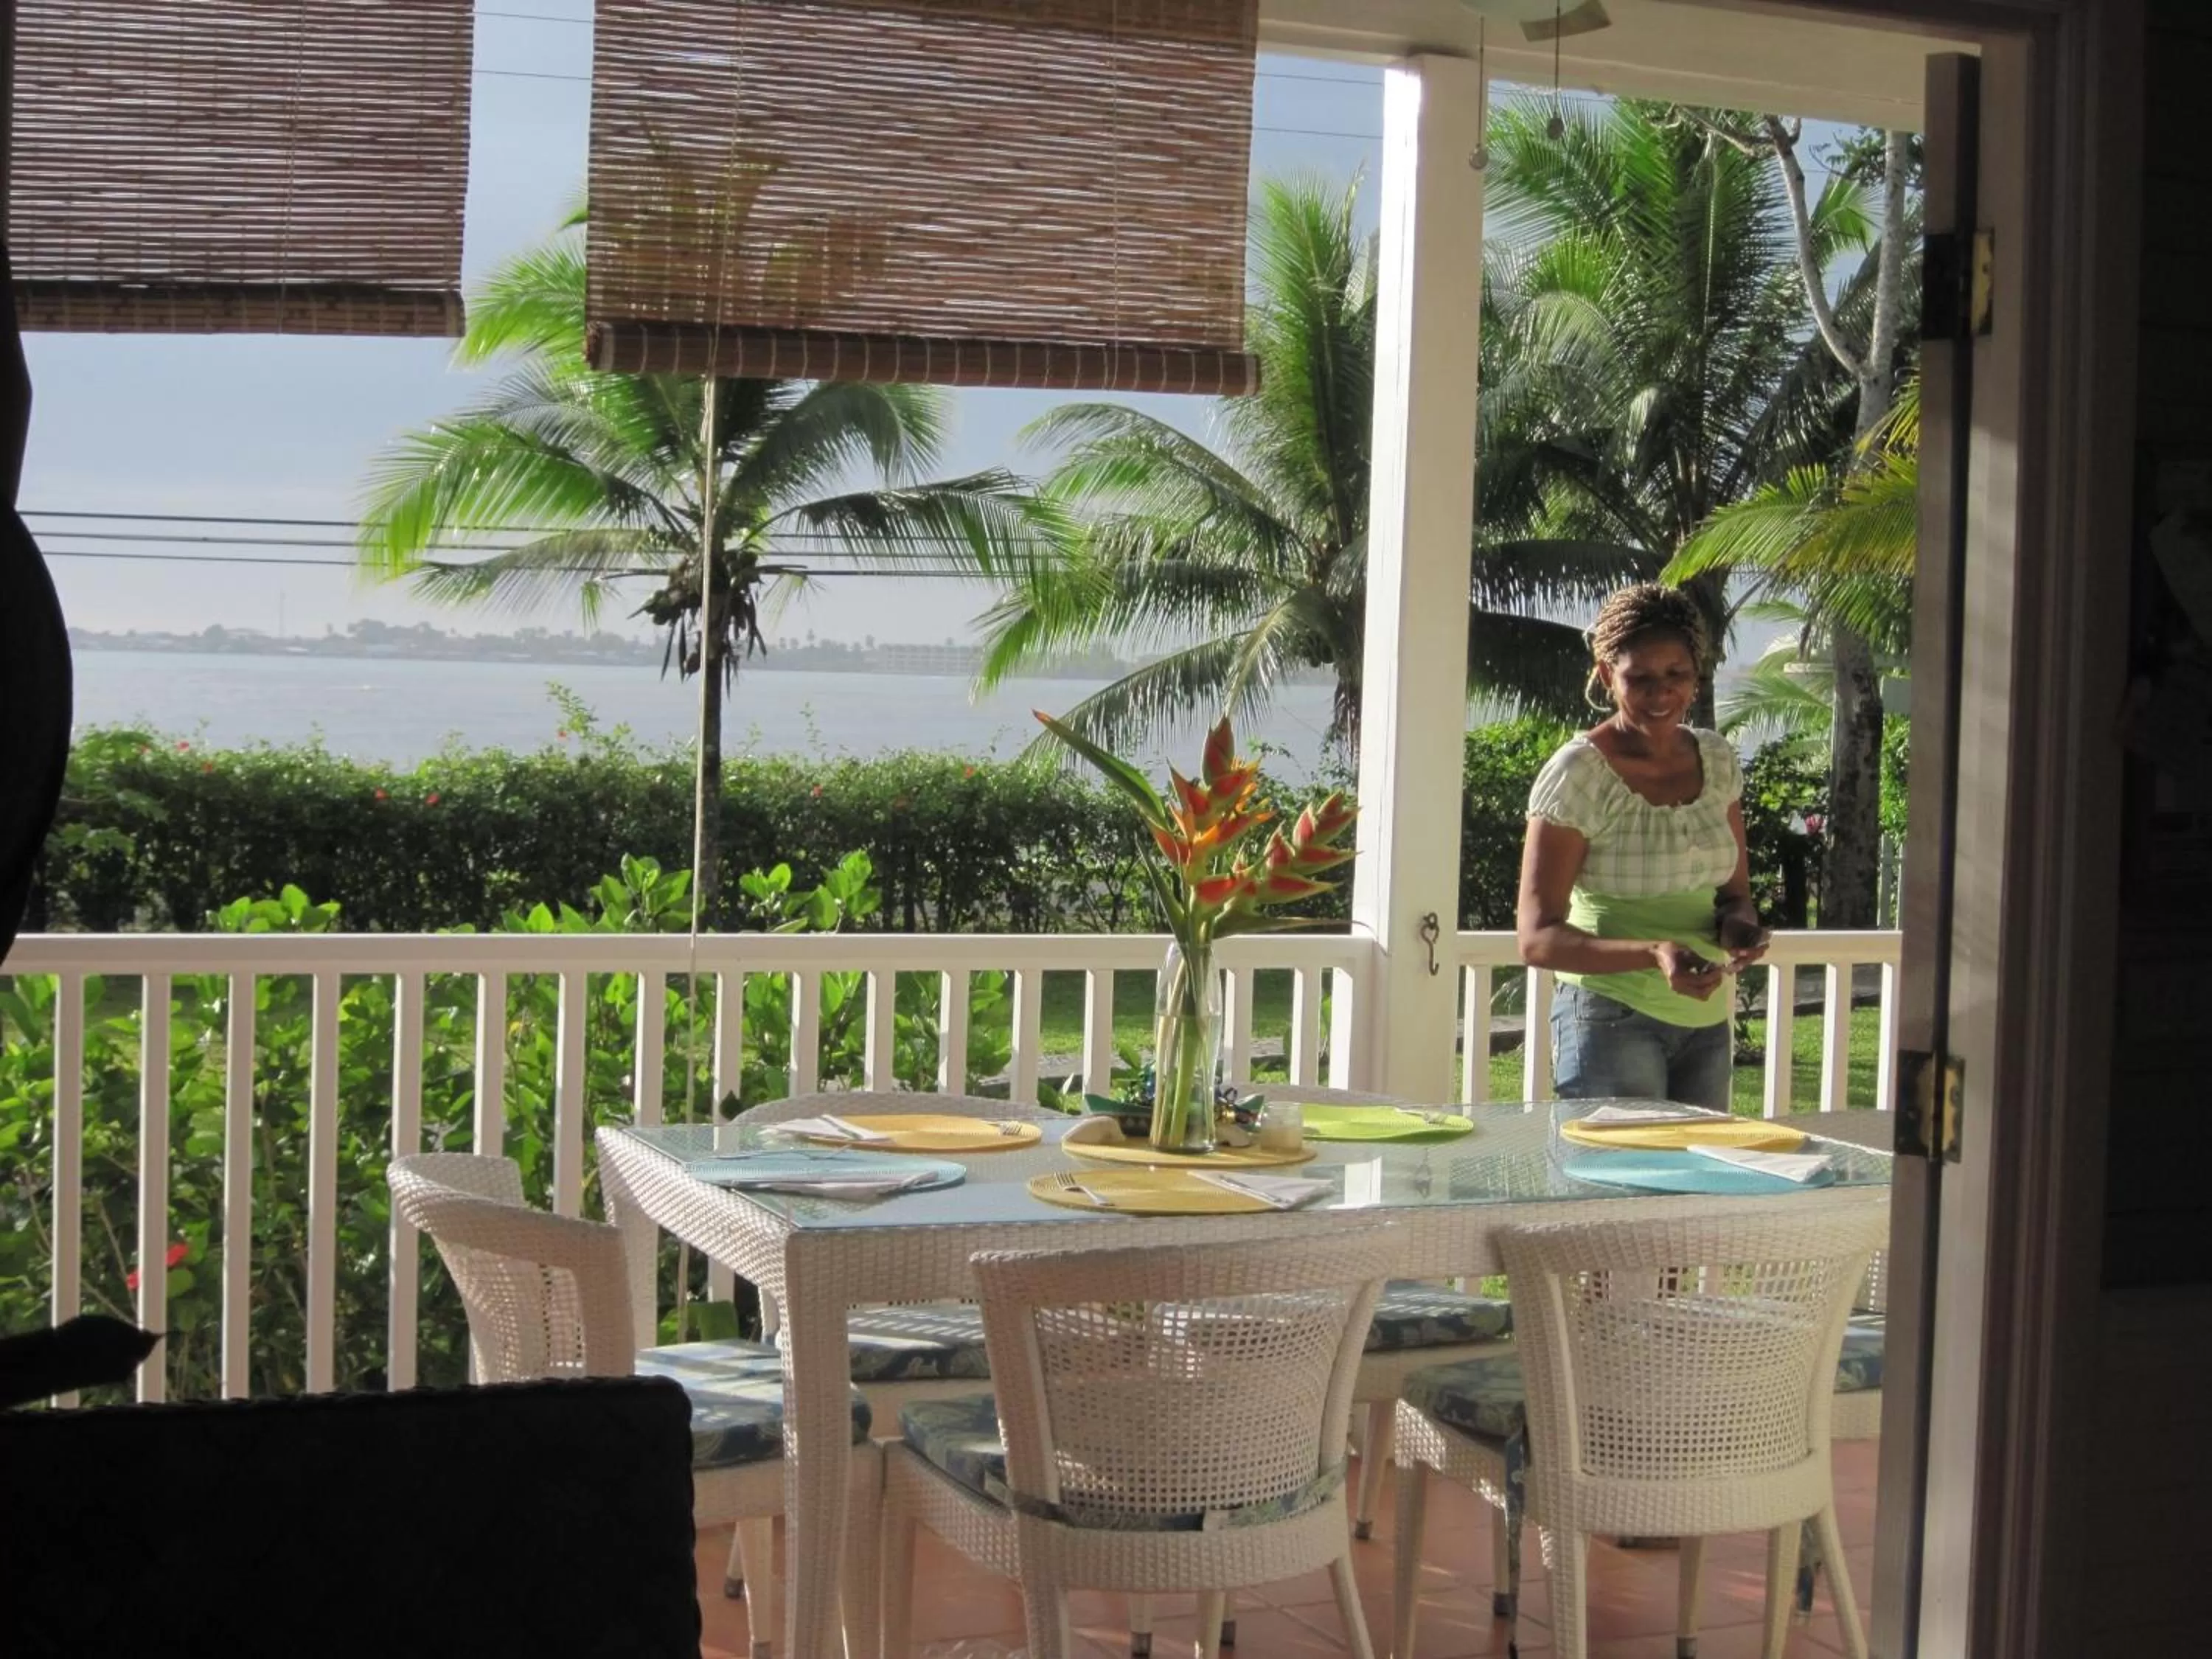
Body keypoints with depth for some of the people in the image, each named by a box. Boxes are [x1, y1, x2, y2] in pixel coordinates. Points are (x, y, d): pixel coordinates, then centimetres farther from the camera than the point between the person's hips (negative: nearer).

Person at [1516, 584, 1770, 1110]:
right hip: (1612, 1020, -6)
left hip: (1705, 1022, 6)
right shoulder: (1578, 774, -11)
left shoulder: (1717, 760, 6)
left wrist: (1738, 924, -7)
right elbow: (1537, 938, -14)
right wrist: (1653, 955, -28)